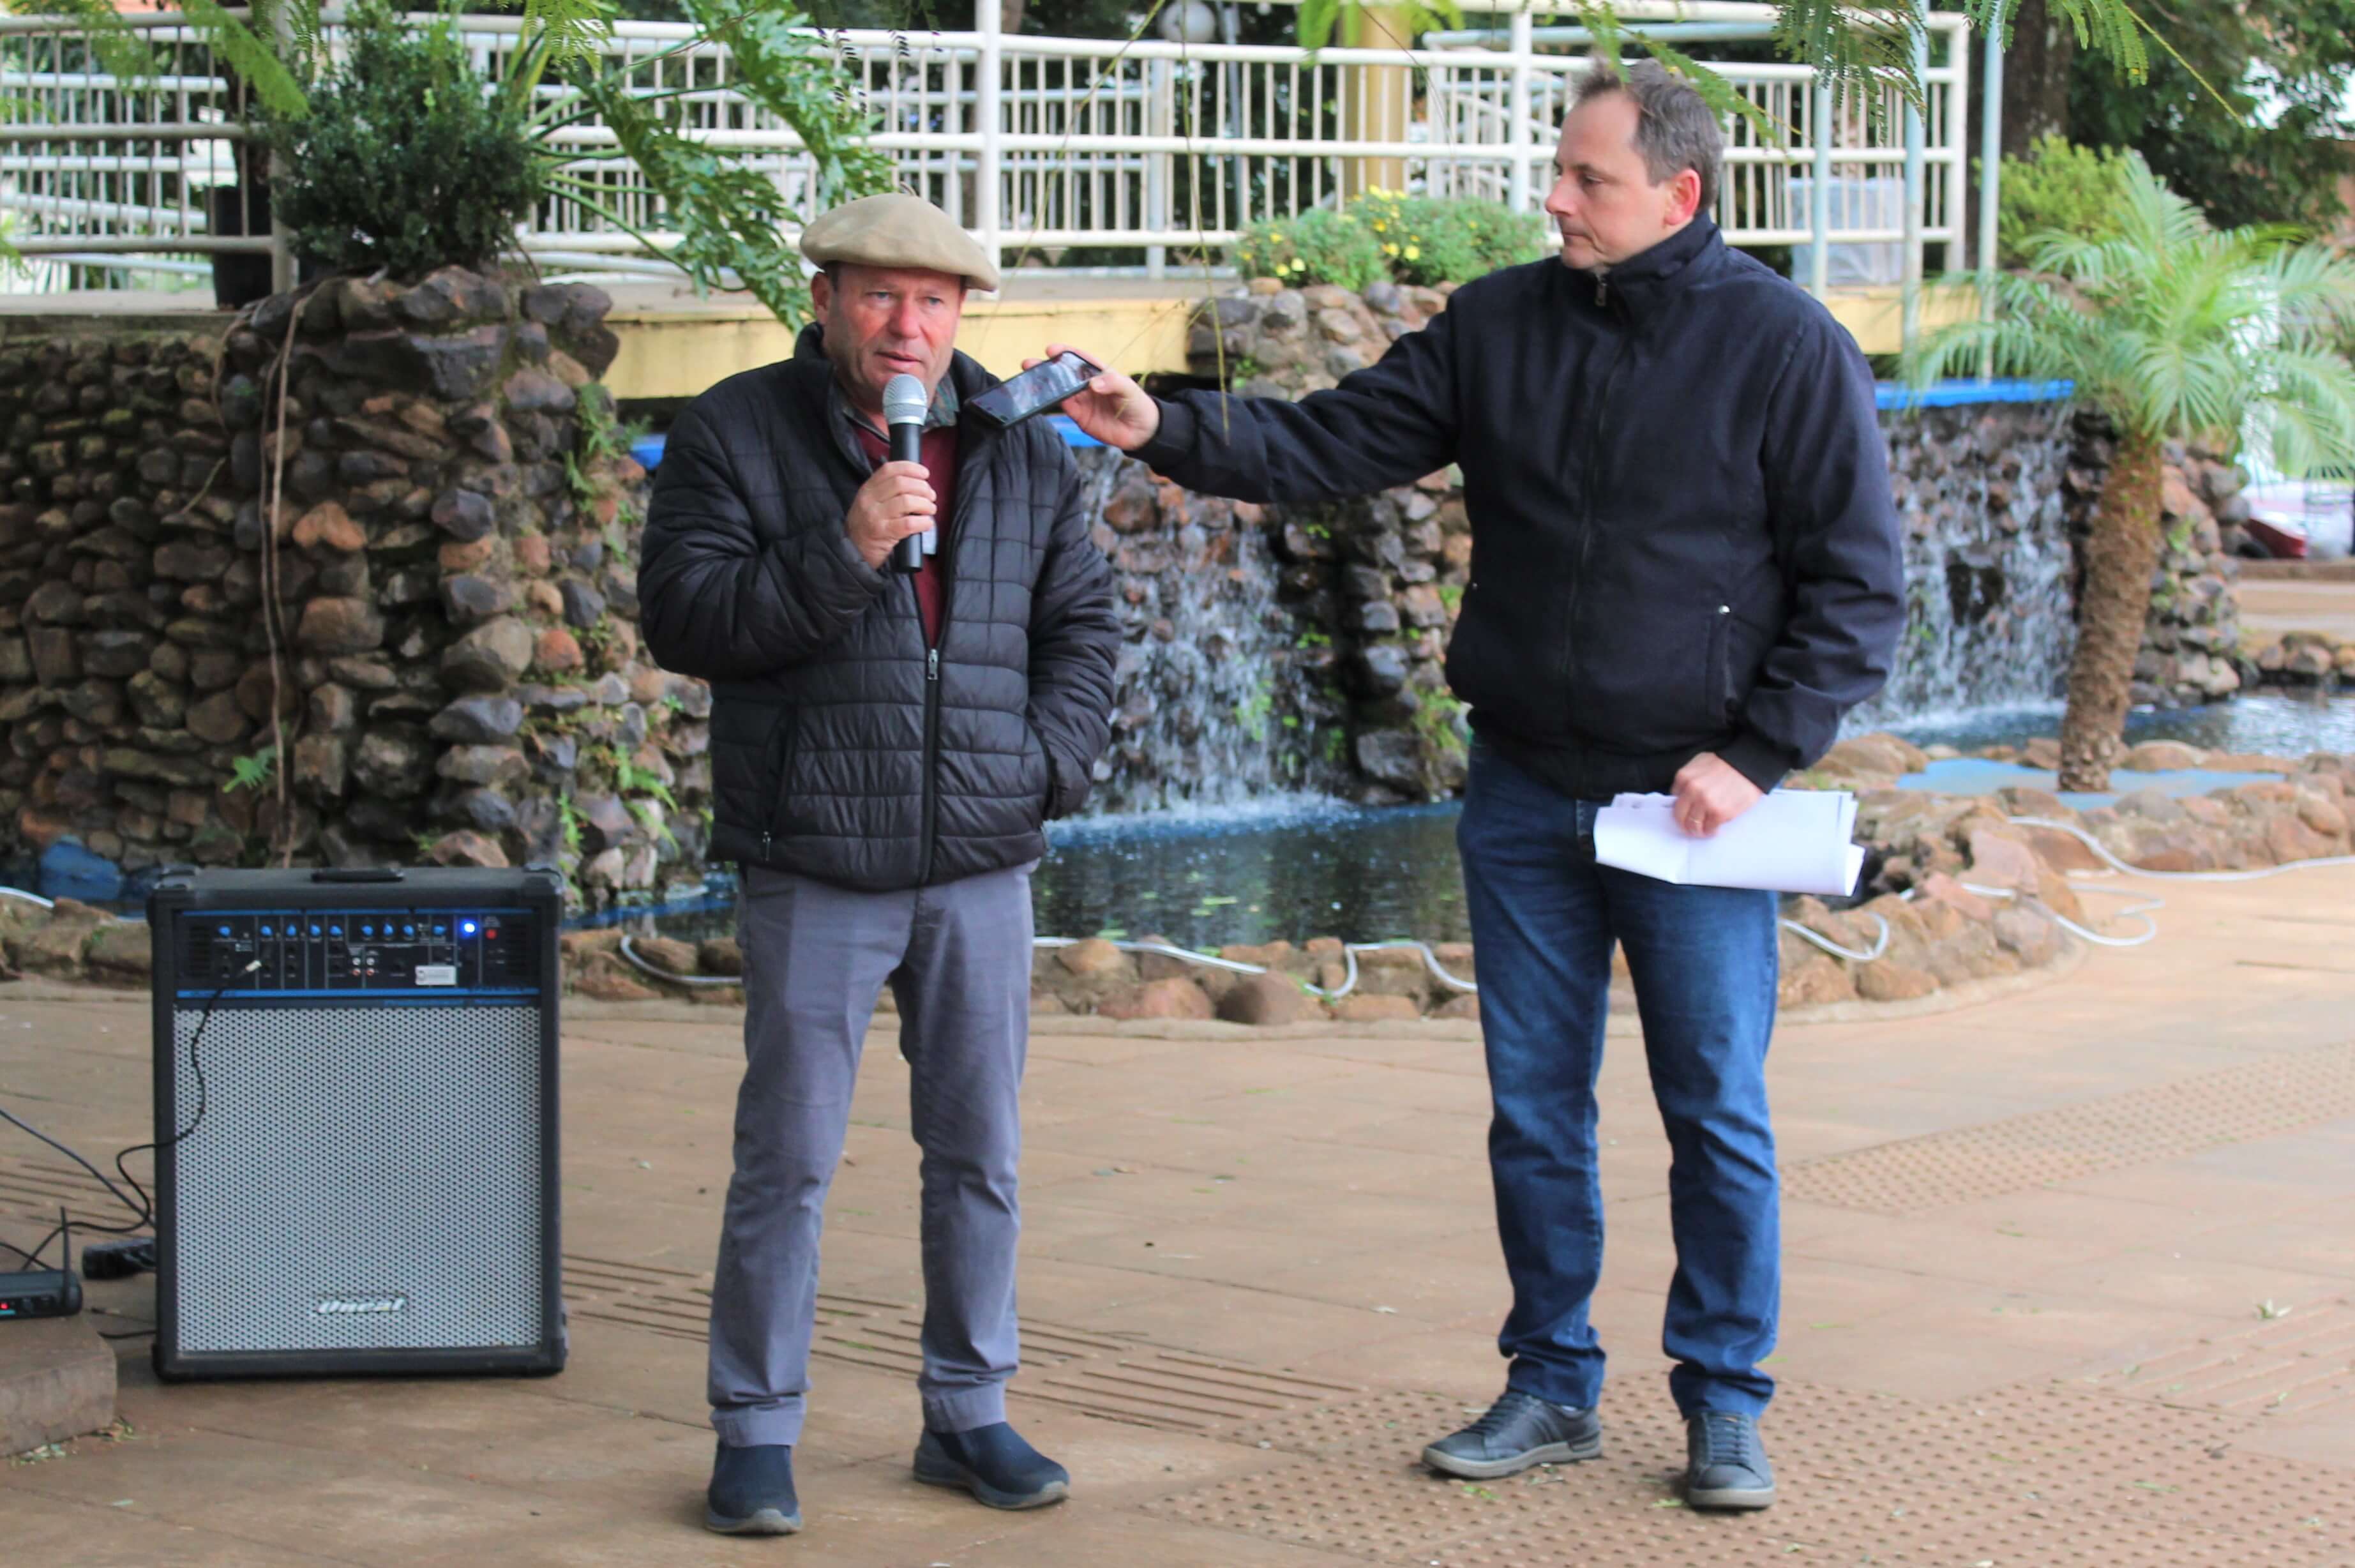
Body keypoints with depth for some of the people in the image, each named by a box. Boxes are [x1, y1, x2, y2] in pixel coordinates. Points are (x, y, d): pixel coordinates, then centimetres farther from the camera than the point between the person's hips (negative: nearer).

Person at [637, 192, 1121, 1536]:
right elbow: (686, 618, -10)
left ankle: (970, 1412, 22)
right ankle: (757, 1432, 10)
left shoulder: (1023, 445, 10)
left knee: (981, 1155, 10)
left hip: (984, 867, 4)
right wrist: (843, 551, -20)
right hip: (816, 868, -4)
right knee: (788, 1162, -1)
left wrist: (1050, 762, 3)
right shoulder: (737, 434, -2)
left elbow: (1084, 619, 16)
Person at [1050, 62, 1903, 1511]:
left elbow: (1860, 587, -6)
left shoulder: (1788, 348, -8)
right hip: (1524, 795, 4)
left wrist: (1756, 757, -12)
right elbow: (1334, 443, 2)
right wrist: (1167, 431, -13)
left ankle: (1726, 1404, 16)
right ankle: (1553, 1388, 24)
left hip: (1695, 803, -4)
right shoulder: (1499, 328, 4)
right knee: (1535, 1109, 10)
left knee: (1719, 1116, 3)